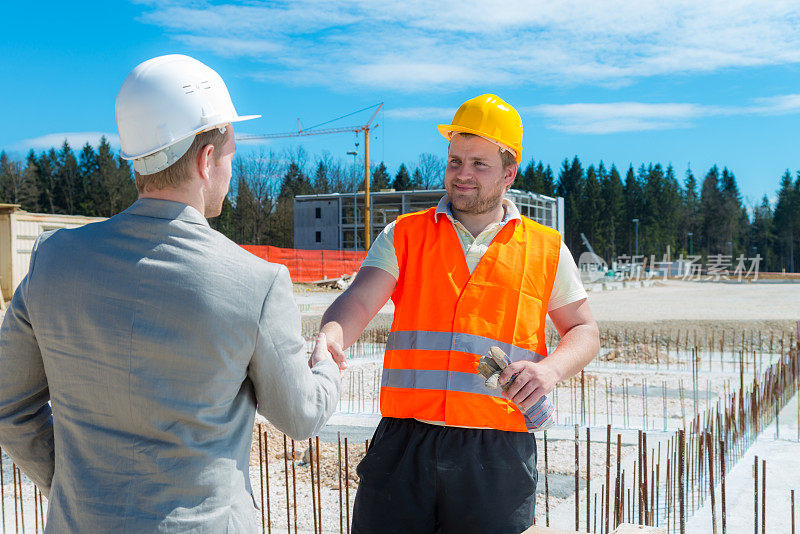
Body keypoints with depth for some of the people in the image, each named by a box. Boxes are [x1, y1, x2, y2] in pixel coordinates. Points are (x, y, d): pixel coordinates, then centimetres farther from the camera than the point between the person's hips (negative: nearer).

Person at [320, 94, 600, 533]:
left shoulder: (546, 250, 9)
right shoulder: (404, 236, 9)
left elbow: (584, 331, 15)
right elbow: (359, 300, -5)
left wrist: (552, 368, -7)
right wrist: (332, 335, -28)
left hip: (497, 455, 0)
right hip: (403, 445, 0)